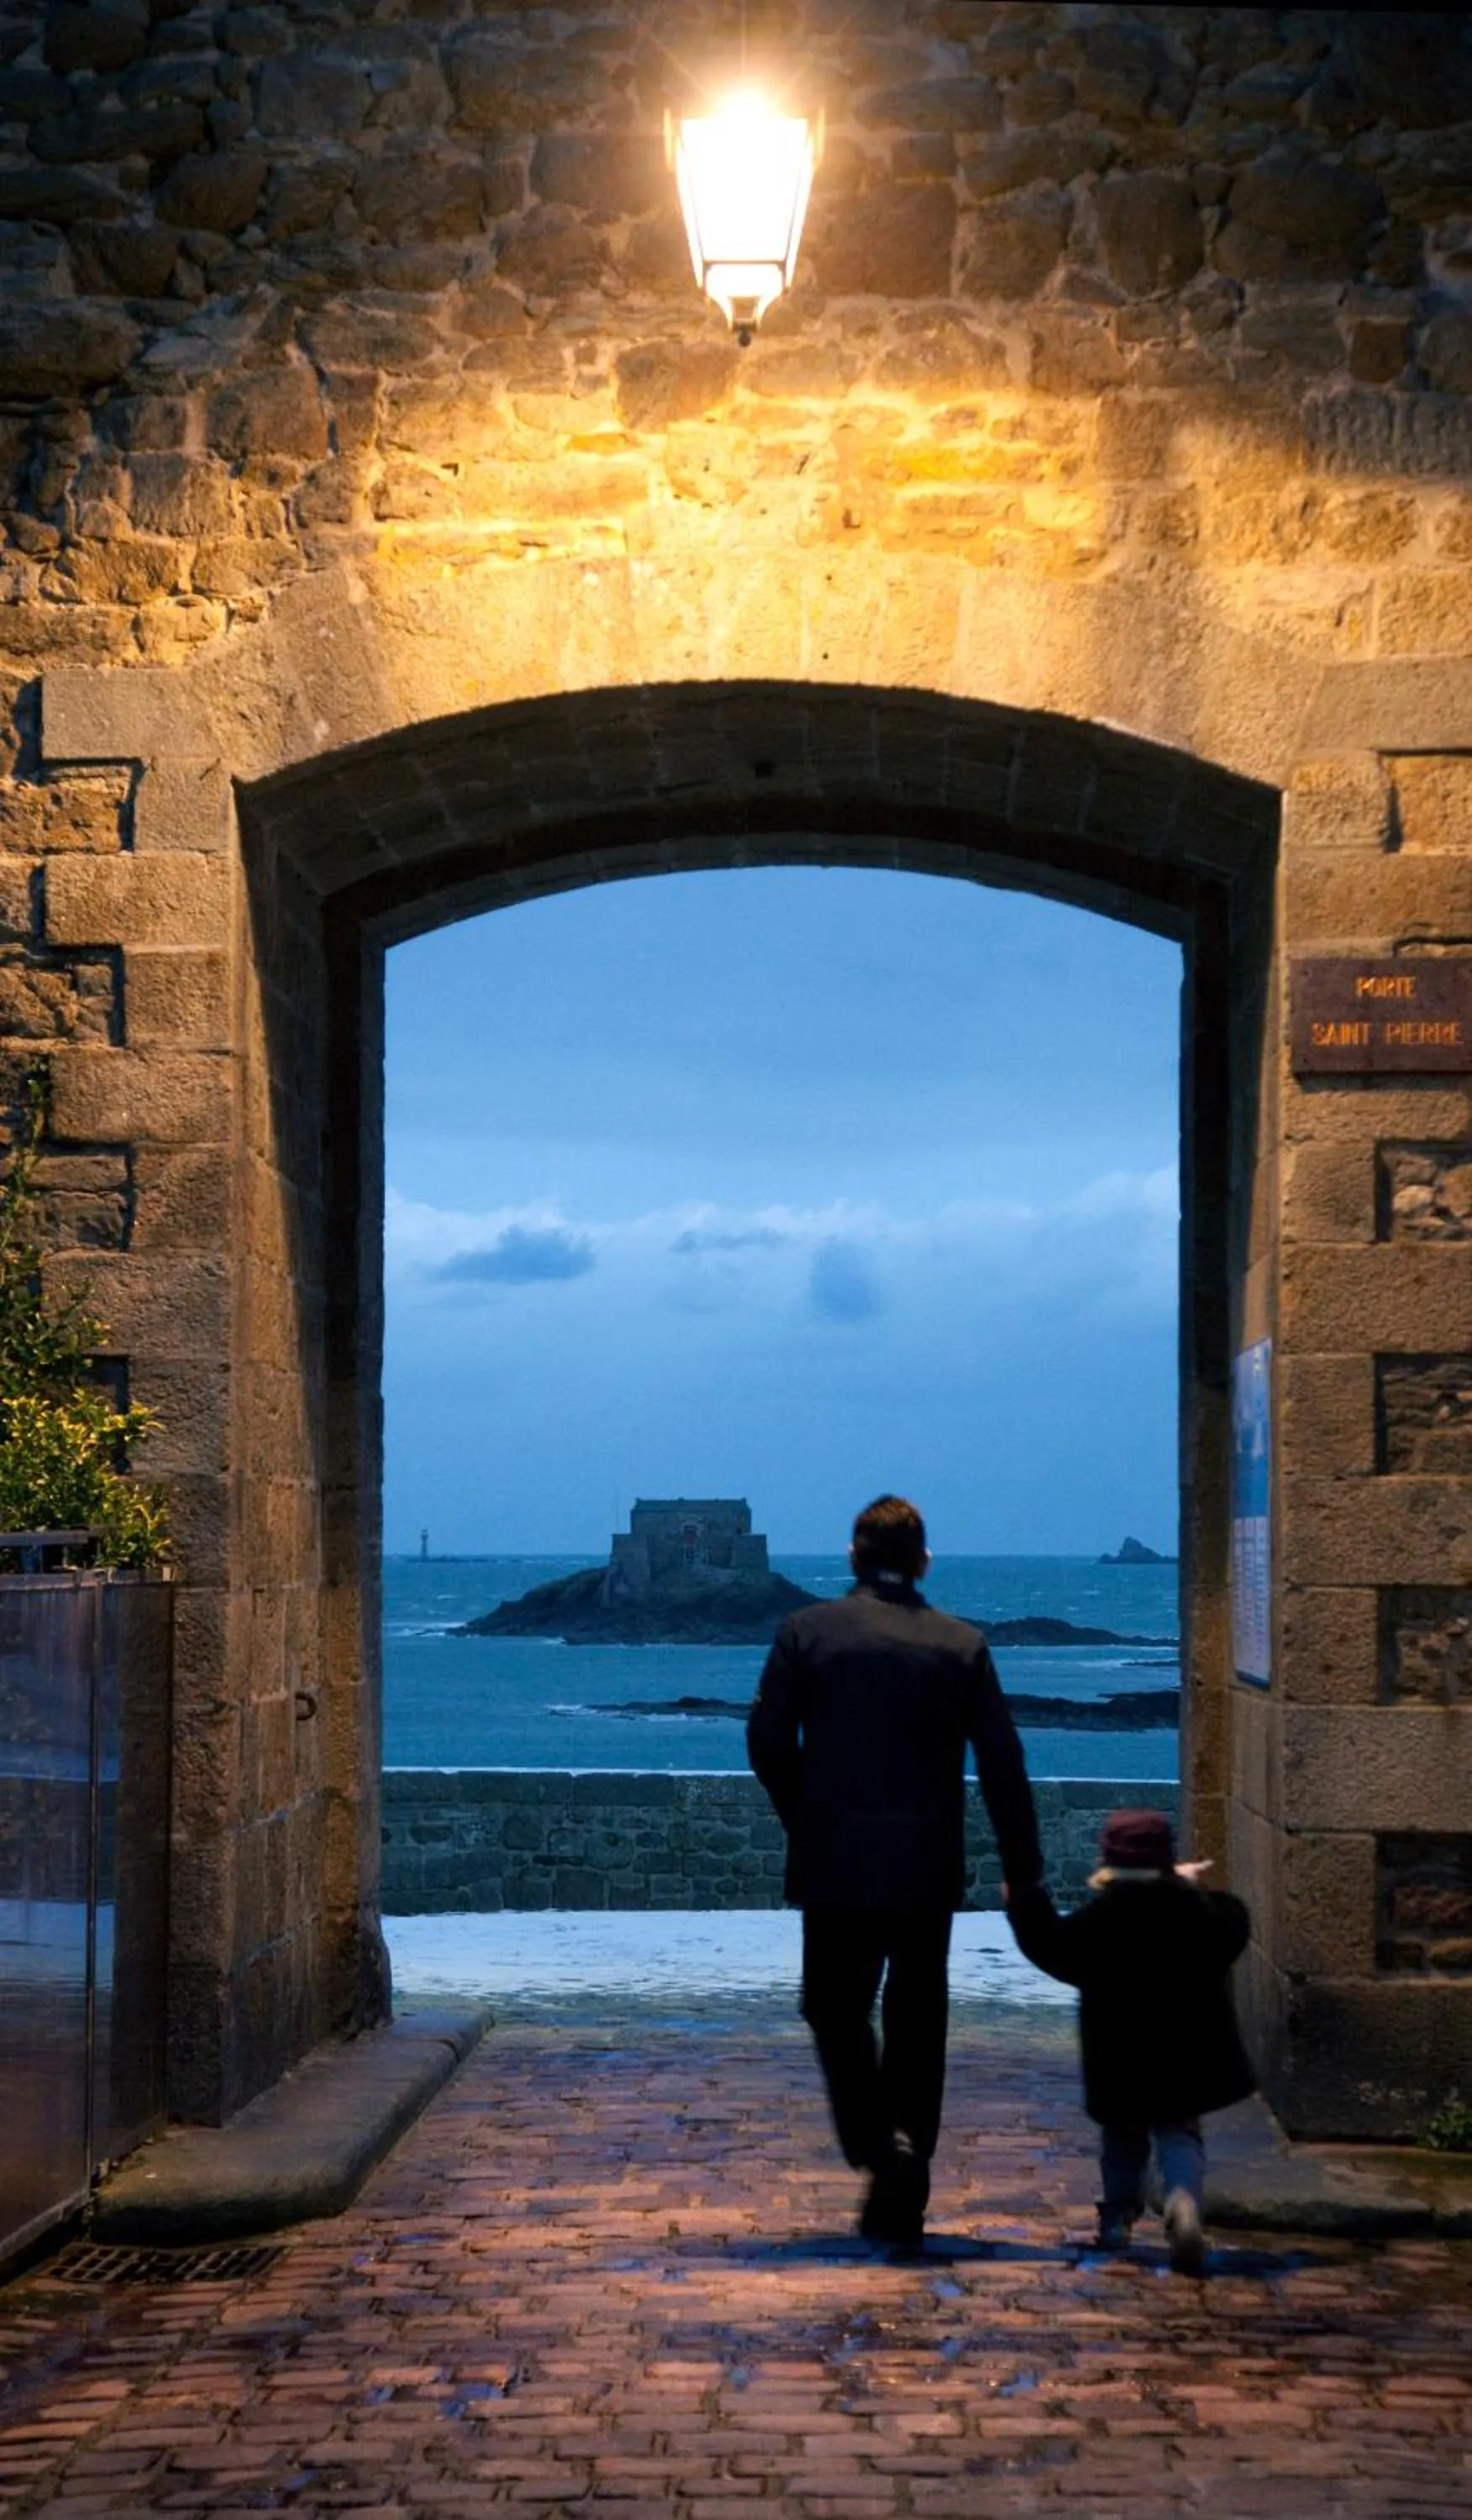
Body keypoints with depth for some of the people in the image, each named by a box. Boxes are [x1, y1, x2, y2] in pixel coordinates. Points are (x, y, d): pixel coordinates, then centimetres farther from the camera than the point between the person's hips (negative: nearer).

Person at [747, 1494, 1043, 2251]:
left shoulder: (805, 1632, -2)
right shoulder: (962, 1643, 1)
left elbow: (768, 1741, -6)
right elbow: (1002, 1765, 1)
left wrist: (803, 1822, 10)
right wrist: (1024, 1872, 6)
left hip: (835, 1866, -1)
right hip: (928, 1869, 2)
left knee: (839, 2013, 11)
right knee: (915, 2021, 10)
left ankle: (880, 2150, -13)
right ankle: (899, 2202, 11)